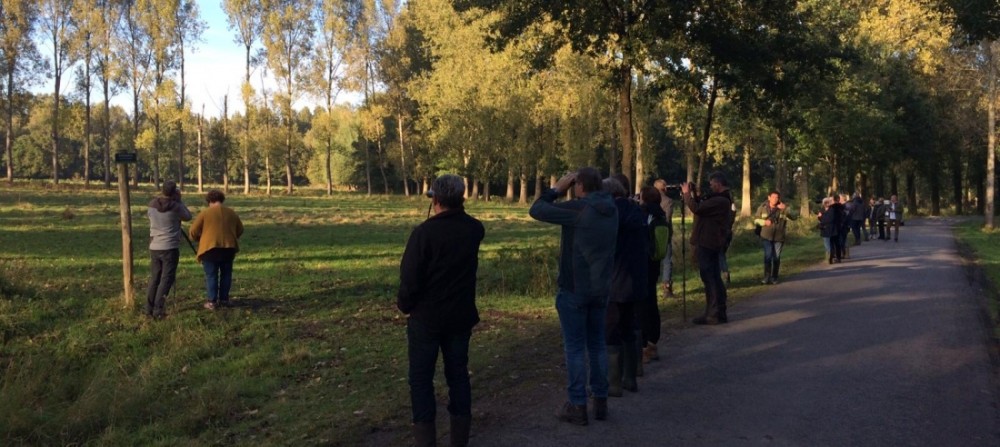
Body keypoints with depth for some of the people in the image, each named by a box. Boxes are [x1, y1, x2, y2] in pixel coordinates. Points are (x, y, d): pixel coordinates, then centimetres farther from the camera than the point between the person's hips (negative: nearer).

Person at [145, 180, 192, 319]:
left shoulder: (152, 206, 1)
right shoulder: (175, 206, -11)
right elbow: (188, 217, 6)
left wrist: (159, 197, 17)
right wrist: (179, 200, 6)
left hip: (154, 248, 5)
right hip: (170, 248, -5)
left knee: (154, 278, 12)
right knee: (166, 279, -2)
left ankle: (149, 309, 11)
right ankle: (158, 310, -9)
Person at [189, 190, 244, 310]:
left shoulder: (205, 213, -3)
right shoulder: (231, 212, 9)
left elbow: (193, 231, -1)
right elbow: (240, 230, 18)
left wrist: (200, 239, 19)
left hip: (210, 248, -3)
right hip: (228, 248, 3)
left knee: (211, 275, 4)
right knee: (226, 274, 16)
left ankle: (212, 302, 4)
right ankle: (224, 299, 19)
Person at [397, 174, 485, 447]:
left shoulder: (424, 232, -19)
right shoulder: (474, 229, -2)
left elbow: (410, 277, -16)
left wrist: (404, 305, 1)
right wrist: (457, 210, 10)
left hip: (426, 317, -5)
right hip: (461, 316, 5)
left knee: (421, 377, 7)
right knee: (458, 373, 14)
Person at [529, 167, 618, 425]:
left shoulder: (577, 208, -18)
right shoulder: (611, 211, 4)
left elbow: (536, 210, -12)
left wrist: (557, 189, 1)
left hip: (574, 289, -7)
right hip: (601, 288, 7)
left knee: (575, 348, 2)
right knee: (597, 345, 16)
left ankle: (578, 407, 6)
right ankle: (600, 402, 21)